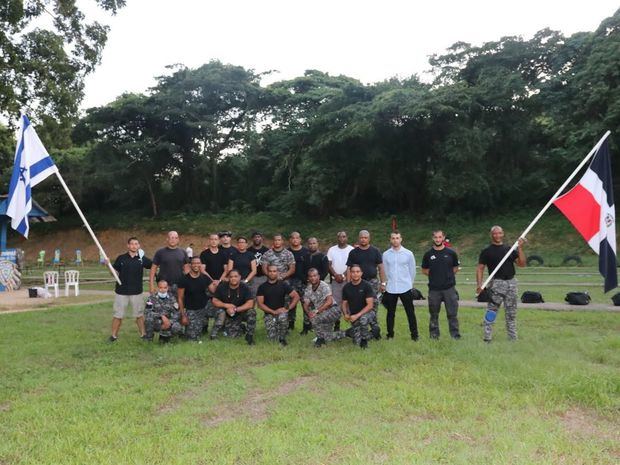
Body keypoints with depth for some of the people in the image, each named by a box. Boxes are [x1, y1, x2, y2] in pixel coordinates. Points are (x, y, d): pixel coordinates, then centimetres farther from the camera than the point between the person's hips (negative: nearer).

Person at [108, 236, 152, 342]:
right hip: (121, 291, -1)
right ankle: (114, 335, 17)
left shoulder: (142, 259, 1)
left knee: (139, 314, 10)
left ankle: (143, 334, 20)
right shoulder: (121, 258, -1)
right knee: (118, 315, 5)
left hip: (137, 292, 1)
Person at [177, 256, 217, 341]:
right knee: (193, 337, -10)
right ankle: (187, 329, 25)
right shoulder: (184, 279, -9)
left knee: (221, 313, -19)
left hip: (204, 307, 3)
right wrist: (183, 315, -9)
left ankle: (213, 335, -3)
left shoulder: (205, 278, -2)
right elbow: (180, 298, -6)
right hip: (191, 311, -3)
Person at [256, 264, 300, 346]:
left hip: (281, 311, 0)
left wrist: (288, 308, -10)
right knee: (272, 338, -18)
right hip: (269, 314, 0)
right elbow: (260, 304, -4)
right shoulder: (262, 287, 1)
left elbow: (296, 296, 2)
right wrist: (273, 311, -15)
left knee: (282, 317, -37)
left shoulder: (283, 284, 2)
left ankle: (282, 339, -11)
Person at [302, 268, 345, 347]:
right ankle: (342, 334, 23)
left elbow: (329, 302, -25)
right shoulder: (308, 289, 6)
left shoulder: (324, 286, -15)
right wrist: (308, 312, -18)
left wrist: (316, 311, -28)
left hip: (332, 309, -7)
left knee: (314, 319, -28)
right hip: (321, 313, 7)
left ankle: (320, 338, -5)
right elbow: (305, 304, 4)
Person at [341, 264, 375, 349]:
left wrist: (357, 315, -25)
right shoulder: (346, 287, -3)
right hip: (353, 316, 3)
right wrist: (346, 314, -14)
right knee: (357, 341, -6)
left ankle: (364, 339, -11)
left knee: (363, 319, -39)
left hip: (366, 313, -3)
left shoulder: (366, 285, -14)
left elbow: (370, 305, -17)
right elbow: (344, 303, 7)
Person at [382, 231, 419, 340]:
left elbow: (412, 271, 7)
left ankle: (414, 334, 10)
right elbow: (385, 271, 10)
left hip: (405, 289, -1)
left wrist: (409, 283, 12)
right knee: (390, 313, 8)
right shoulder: (386, 254, 2)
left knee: (410, 312, 1)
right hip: (390, 289, 1)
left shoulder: (408, 253, -2)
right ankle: (390, 334, 19)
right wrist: (389, 283, 12)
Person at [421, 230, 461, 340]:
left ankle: (455, 335, 11)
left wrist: (448, 276, 3)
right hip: (434, 289, 1)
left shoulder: (451, 253, 2)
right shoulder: (428, 254, 3)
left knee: (452, 313, 2)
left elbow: (455, 268, 13)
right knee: (434, 314, 9)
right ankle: (434, 335, 19)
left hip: (449, 288, -1)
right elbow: (424, 270, 12)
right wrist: (434, 275, 2)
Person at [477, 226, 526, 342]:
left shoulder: (510, 249, 13)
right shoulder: (487, 251, 2)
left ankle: (513, 338, 20)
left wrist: (520, 248, -7)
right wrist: (479, 284, -16)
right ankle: (487, 338, -3)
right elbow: (480, 268, -2)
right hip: (496, 283, -4)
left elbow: (522, 263, 4)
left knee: (511, 313, 11)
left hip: (511, 282, 4)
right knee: (491, 311, -7)